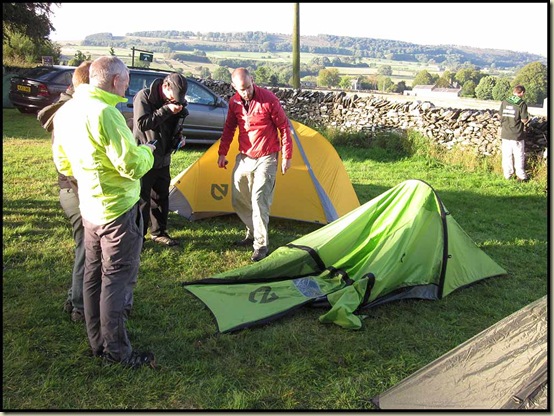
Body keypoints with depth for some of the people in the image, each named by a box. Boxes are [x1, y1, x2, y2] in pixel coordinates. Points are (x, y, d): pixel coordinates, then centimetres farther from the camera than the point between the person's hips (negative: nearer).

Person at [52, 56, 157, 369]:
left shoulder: (65, 111, 7)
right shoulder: (105, 114, -22)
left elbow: (63, 162, 17)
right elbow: (132, 166, -23)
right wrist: (147, 150, -4)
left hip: (89, 208, 9)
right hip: (119, 209, -9)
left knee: (94, 273, 16)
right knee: (118, 277, 1)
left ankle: (98, 342, 30)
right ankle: (117, 350, 12)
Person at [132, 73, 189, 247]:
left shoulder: (174, 102, 6)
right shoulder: (144, 96, -13)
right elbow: (142, 123, -25)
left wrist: (178, 138, 0)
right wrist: (166, 110, -26)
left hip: (162, 159, 7)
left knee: (161, 196, 14)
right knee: (142, 198, -2)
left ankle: (158, 232, 27)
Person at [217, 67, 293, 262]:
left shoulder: (269, 99, -16)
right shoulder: (234, 102, -1)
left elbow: (284, 128, -8)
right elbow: (229, 128, 13)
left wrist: (286, 156, -8)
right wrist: (222, 153, 11)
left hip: (265, 159, -6)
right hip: (244, 157, 6)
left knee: (259, 201, -12)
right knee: (239, 200, 11)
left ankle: (261, 245, -1)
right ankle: (253, 233, 30)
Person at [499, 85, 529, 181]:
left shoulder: (504, 102, 1)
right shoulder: (522, 104, -12)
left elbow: (500, 116, 7)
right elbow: (524, 120, -12)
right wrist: (527, 117, 9)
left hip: (505, 133, 4)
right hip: (517, 134, -4)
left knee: (506, 155, 11)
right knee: (519, 155, 7)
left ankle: (507, 175, 18)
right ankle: (521, 176, 13)